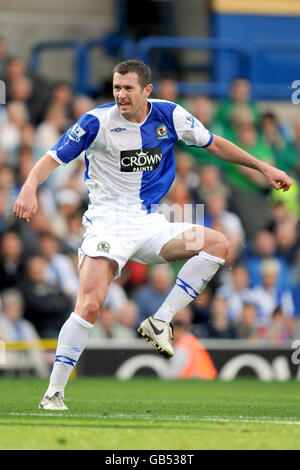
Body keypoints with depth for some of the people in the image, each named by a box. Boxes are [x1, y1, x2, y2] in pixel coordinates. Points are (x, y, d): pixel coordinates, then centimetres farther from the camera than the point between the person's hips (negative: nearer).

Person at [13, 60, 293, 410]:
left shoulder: (169, 116, 1)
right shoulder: (98, 121, -10)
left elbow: (214, 144, 15)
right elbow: (52, 159, -10)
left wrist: (263, 167, 15)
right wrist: (30, 188, -30)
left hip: (149, 224, 5)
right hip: (108, 223, -5)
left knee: (217, 243, -12)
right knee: (90, 304, -22)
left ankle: (159, 322, -10)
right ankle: (53, 393, -15)